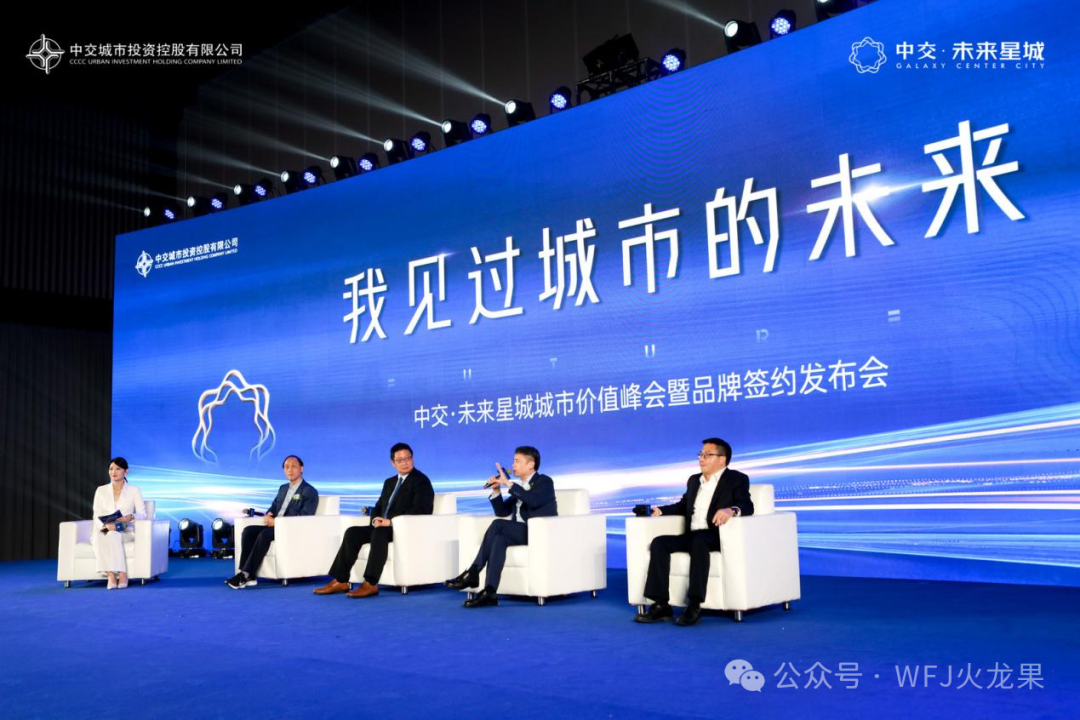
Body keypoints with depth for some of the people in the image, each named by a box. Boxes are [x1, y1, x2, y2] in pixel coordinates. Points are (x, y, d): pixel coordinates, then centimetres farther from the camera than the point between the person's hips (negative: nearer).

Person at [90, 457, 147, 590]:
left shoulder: (134, 490, 6)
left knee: (113, 536, -37)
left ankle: (116, 575, -36)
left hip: (126, 532, -2)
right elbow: (97, 516, 1)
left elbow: (142, 514, -1)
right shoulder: (101, 490, 10)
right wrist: (106, 525, -21)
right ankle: (111, 574, -38)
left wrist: (130, 517, -25)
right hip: (104, 531, 2)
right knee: (99, 537, -35)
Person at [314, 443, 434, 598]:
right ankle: (341, 581, -16)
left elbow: (419, 511, -17)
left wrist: (391, 521, -23)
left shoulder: (421, 481, -4)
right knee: (352, 533, -13)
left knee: (379, 533, -36)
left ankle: (370, 584, -40)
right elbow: (378, 507, 20)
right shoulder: (389, 482, 21)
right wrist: (376, 520, -5)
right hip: (385, 527, 8)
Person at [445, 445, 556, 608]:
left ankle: (473, 573, -25)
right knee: (499, 539, -28)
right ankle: (489, 592, -39)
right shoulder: (518, 486, 22)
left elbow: (534, 501, -24)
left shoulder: (544, 482, -1)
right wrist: (496, 491, 1)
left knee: (498, 524, -27)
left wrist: (508, 484, -24)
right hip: (520, 532, 7)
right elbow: (502, 512, 18)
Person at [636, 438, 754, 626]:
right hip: (692, 536, 7)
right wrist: (659, 510, 15)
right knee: (659, 542, -19)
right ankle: (661, 605, -24)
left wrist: (731, 510, -34)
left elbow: (747, 506, -11)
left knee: (699, 542, -38)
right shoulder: (694, 480, 25)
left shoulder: (737, 479, 4)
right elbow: (682, 506, 31)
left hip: (717, 536, -6)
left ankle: (694, 605, -38)